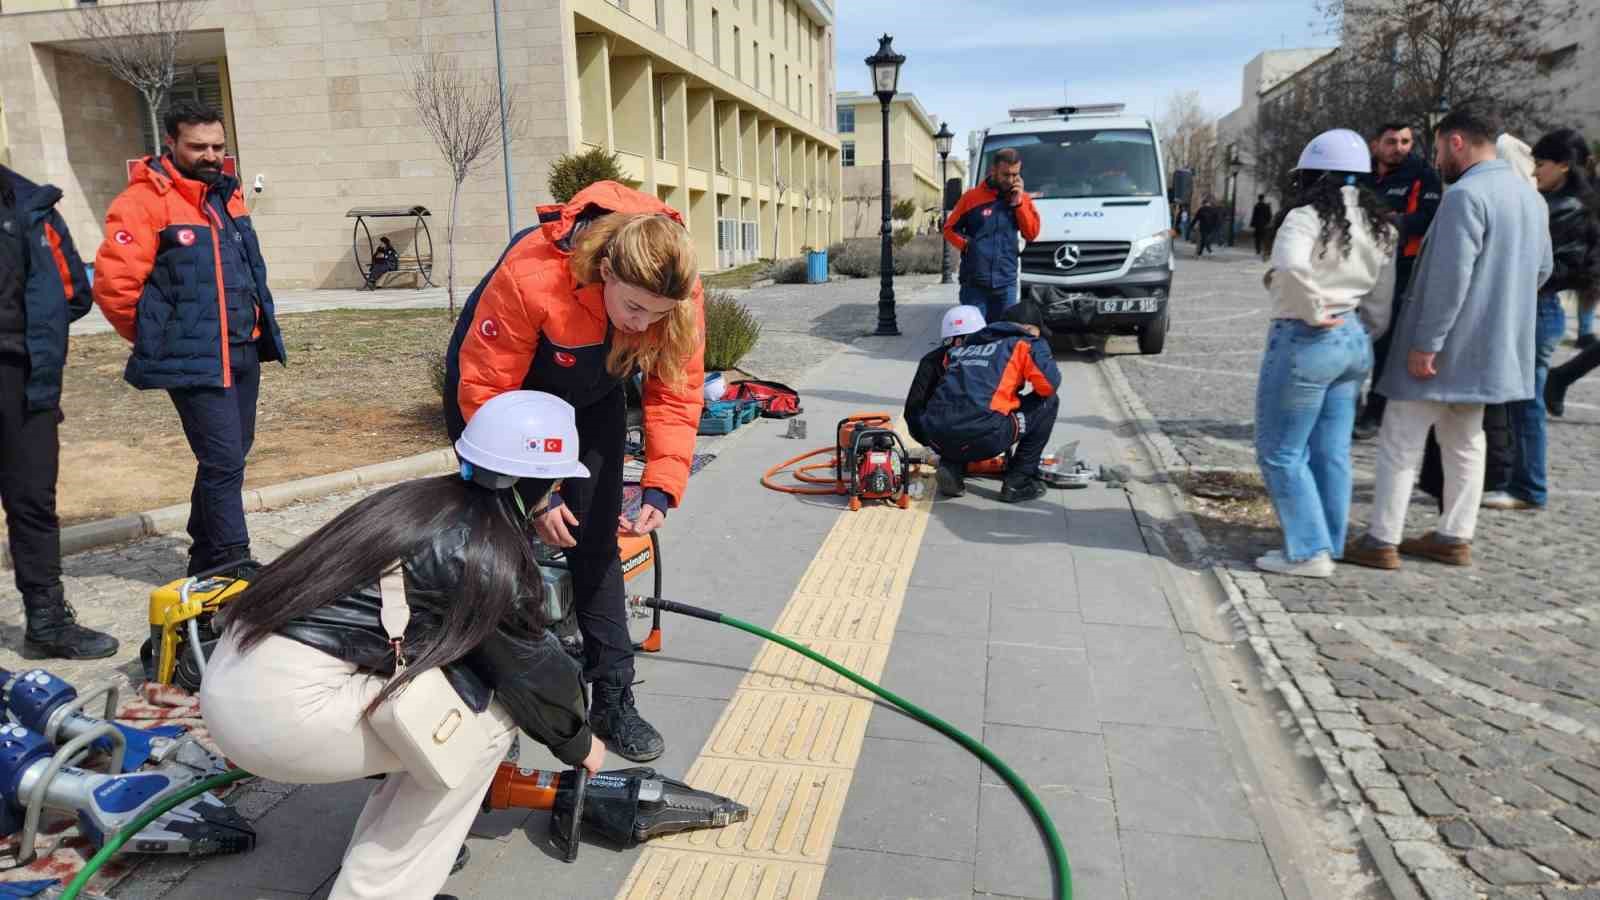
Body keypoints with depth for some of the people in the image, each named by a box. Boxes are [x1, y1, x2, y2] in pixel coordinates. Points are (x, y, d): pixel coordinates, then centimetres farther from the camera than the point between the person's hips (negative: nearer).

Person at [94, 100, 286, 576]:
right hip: (196, 361, -8)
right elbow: (114, 285, -17)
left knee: (228, 457, 17)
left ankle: (207, 559, 33)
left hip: (243, 353, 8)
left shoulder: (227, 193, 12)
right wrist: (160, 339, -6)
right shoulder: (144, 202, -13)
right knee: (224, 463, -9)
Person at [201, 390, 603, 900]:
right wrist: (578, 742, 20)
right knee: (490, 719, 1)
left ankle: (375, 858, 26)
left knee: (453, 698, 18)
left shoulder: (426, 498, 12)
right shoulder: (486, 549, -12)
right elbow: (530, 669, 1)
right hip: (283, 708, -8)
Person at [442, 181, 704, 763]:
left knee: (596, 546, 2)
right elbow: (486, 390, -31)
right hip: (501, 391, -3)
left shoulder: (677, 294, -27)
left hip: (591, 402, 4)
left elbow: (677, 391, -17)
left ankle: (613, 700, 12)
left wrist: (661, 486, -28)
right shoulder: (528, 277, -40)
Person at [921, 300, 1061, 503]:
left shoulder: (963, 347, 27)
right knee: (1048, 403, 16)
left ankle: (951, 466, 13)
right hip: (980, 437, -5)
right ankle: (1018, 481, 15)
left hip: (937, 438, 6)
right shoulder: (1026, 342, 11)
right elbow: (1049, 384, 1)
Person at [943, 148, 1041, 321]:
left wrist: (1018, 202, -5)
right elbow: (950, 228, 8)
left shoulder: (1022, 199, 10)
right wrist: (964, 245, -9)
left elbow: (1031, 233, 1)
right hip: (974, 283, -2)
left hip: (1006, 283, 3)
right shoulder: (972, 197, 2)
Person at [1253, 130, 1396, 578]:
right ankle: (1330, 546, 22)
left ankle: (1308, 551, 3)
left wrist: (1314, 310, -20)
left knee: (1281, 452, 2)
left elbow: (1291, 267, -34)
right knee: (1332, 452, 14)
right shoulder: (1380, 226, 11)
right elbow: (1381, 301, 10)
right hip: (1354, 341, 8)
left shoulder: (1308, 216, -13)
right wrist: (1364, 336, 18)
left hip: (1306, 340, -8)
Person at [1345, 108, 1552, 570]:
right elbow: (1541, 269, 19)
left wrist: (1426, 343, -21)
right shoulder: (1530, 195, 12)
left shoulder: (1466, 194, -19)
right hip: (1491, 347, 9)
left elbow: (1450, 276, -24)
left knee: (1399, 444, -2)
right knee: (1464, 443, 16)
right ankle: (1455, 537, 21)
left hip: (1447, 347, -9)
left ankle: (1382, 542, 2)